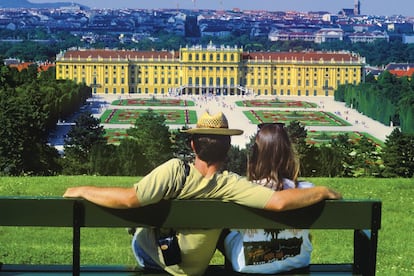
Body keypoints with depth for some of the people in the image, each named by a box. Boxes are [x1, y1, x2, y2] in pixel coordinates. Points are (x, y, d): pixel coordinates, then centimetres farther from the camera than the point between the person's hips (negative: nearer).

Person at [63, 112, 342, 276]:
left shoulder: (175, 171, -33)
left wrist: (82, 190, -27)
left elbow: (129, 199, -40)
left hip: (146, 250, -1)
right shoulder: (230, 185, -28)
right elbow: (279, 202, -36)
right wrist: (322, 192, -21)